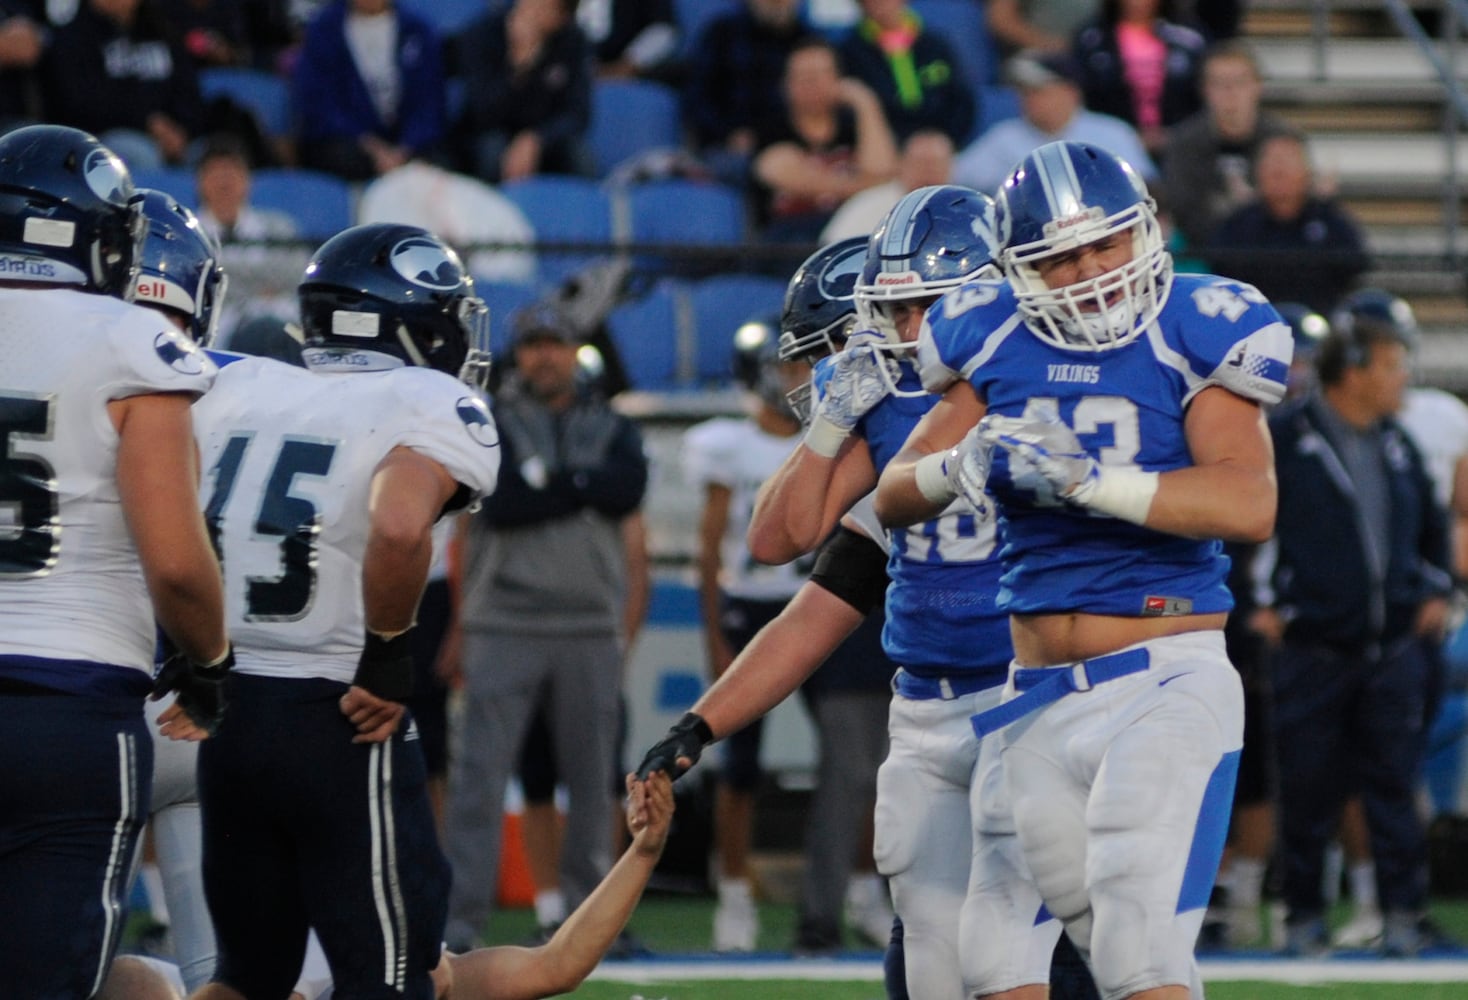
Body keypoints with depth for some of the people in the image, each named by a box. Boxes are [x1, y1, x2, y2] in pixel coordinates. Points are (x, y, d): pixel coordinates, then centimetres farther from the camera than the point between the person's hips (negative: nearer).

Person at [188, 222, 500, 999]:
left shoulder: (238, 387, 11)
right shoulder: (436, 407, -6)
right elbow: (399, 528, -25)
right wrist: (388, 654, -12)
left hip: (226, 709, 6)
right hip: (339, 723, -6)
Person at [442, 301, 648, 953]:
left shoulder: (611, 428, 13)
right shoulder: (490, 423, 4)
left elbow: (628, 490, -7)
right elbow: (499, 503, -13)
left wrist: (547, 482, -10)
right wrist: (585, 488, -9)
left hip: (591, 627, 3)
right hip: (505, 624, -3)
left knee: (592, 776, 7)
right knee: (479, 775, -8)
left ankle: (589, 911, 15)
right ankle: (460, 918, -10)